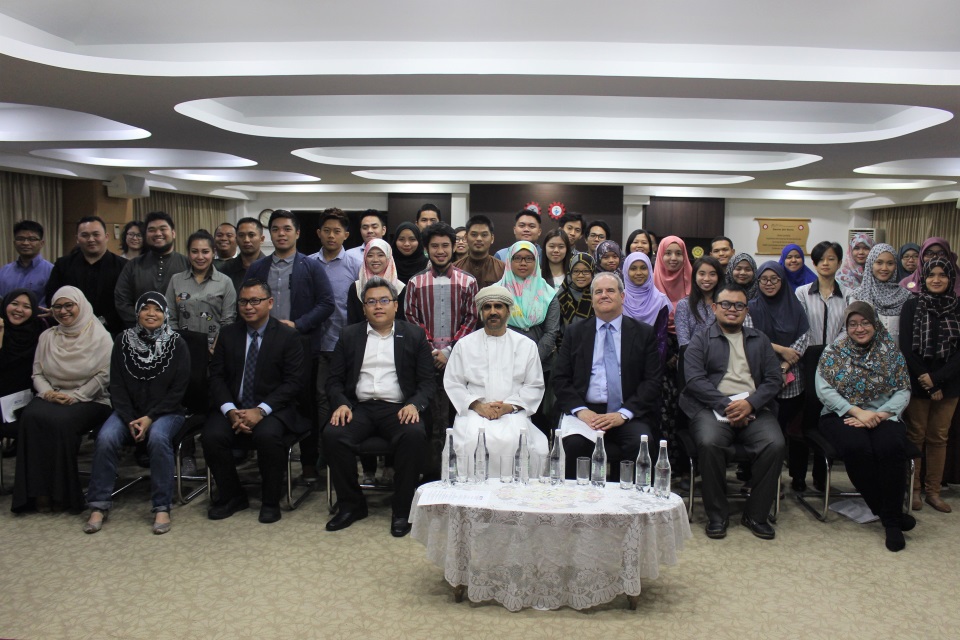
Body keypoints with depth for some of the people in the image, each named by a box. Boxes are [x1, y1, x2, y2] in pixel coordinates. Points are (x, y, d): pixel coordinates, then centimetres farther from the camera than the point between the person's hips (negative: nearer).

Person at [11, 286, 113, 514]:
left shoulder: (99, 336, 1)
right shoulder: (47, 337, 16)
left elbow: (104, 375, -6)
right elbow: (37, 373, 13)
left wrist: (75, 396, -14)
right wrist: (47, 392, -8)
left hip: (89, 400, -4)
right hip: (52, 397, 4)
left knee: (61, 421, -35)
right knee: (31, 417, -29)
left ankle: (63, 493, -22)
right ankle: (39, 491, -24)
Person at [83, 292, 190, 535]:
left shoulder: (177, 344, -2)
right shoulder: (123, 341, 5)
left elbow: (178, 389, -5)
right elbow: (117, 385, 3)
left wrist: (150, 418, -14)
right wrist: (130, 420, -10)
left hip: (166, 411, -2)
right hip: (129, 411, 2)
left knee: (158, 437, -33)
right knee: (105, 438, -26)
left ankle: (162, 508, -25)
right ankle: (99, 506, -13)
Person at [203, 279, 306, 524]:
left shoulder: (288, 336, -1)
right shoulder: (228, 334, 11)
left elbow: (294, 382, -8)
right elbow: (216, 376, 5)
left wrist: (260, 411, -20)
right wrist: (230, 411, -13)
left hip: (272, 409, -3)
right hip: (233, 407, 4)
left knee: (267, 436, -34)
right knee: (211, 437, -25)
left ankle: (270, 501, -9)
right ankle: (232, 496, 1)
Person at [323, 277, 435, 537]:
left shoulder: (414, 335, 10)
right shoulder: (349, 335, 15)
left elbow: (427, 381, 5)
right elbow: (334, 379, 12)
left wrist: (414, 404, -14)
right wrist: (341, 404, -8)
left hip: (398, 408, -2)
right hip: (359, 407, 2)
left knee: (414, 435, -33)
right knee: (332, 434, -27)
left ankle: (403, 510, -16)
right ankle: (351, 505, -7)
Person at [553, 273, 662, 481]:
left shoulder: (644, 333, 10)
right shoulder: (575, 332, 14)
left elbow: (653, 381, 3)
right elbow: (560, 378, 8)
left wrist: (624, 413, -11)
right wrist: (579, 410, -10)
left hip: (629, 413, 0)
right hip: (585, 411, 0)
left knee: (640, 444, -30)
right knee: (574, 444, -31)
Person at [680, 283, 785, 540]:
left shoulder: (759, 340, 22)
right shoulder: (700, 340, 13)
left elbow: (774, 379, 10)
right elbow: (695, 379, -2)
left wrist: (750, 403, -9)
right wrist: (726, 405, -14)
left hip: (753, 409, 3)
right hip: (713, 408, -2)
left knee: (775, 444, -27)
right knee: (709, 442, -33)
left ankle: (756, 514, -9)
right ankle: (717, 514, -13)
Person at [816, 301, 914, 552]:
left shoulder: (890, 352, 8)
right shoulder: (833, 352, 5)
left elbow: (903, 391, 2)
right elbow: (823, 390, -6)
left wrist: (879, 415, -14)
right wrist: (857, 411, -16)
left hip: (883, 417, 1)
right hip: (842, 416, -1)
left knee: (891, 447, -32)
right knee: (857, 447, -33)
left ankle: (891, 520, -18)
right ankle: (888, 513, -15)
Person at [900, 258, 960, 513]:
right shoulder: (912, 305, -1)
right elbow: (906, 347, -6)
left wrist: (936, 378, -14)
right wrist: (926, 382, -10)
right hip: (917, 383, -2)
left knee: (938, 438, 8)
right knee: (915, 436, 4)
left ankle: (933, 491, 17)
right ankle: (913, 489, 13)